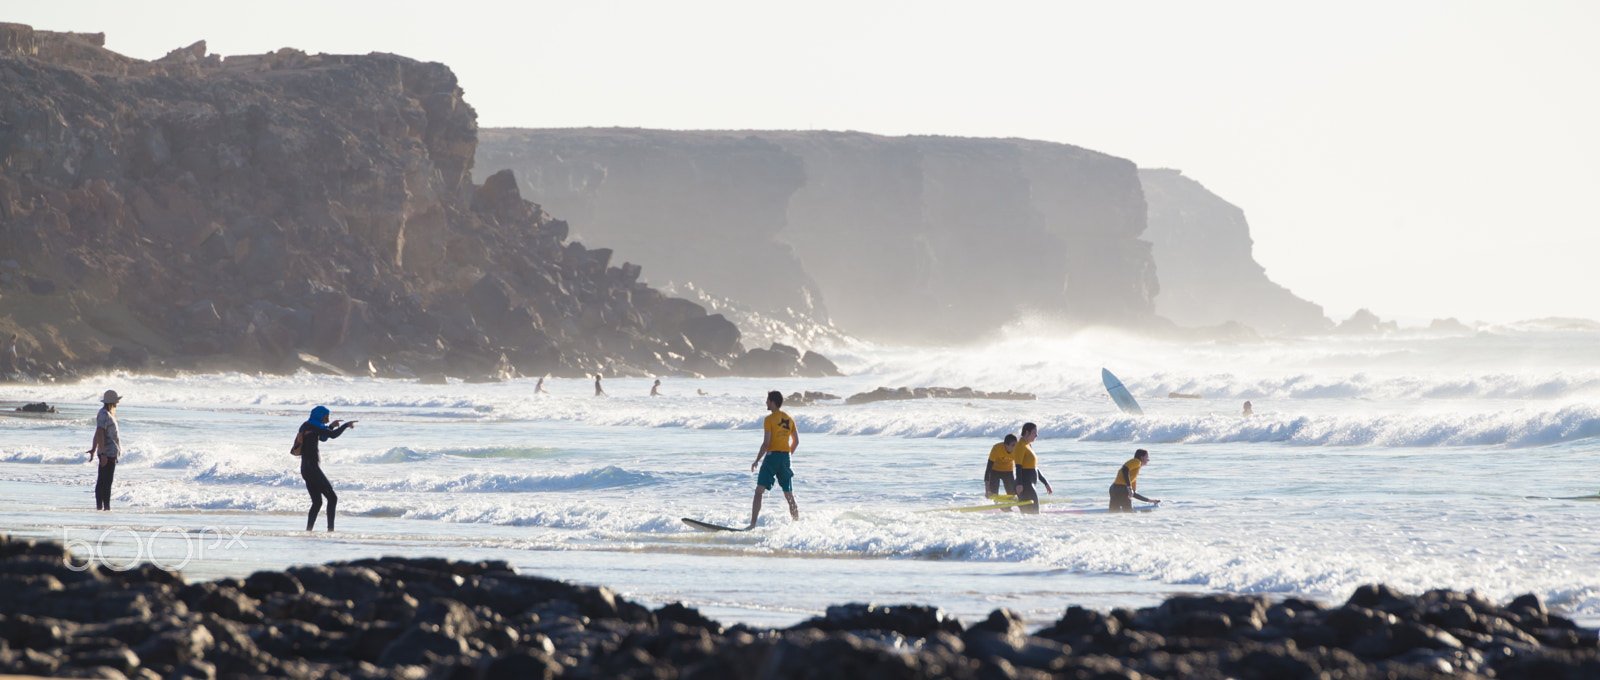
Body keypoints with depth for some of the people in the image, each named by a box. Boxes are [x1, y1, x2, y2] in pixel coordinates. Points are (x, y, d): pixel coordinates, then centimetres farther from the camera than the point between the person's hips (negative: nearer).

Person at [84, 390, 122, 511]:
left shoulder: (106, 413, 17)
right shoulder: (104, 415, -15)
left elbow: (97, 434, 24)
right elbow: (99, 434, -23)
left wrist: (93, 450, 30)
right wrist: (103, 454, -26)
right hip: (109, 453, -10)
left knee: (101, 481, 11)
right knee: (107, 481, -9)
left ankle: (99, 505, 15)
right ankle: (107, 507, -10)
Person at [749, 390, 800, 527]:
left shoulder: (769, 419, -8)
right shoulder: (789, 419, 10)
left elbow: (766, 443, -13)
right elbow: (796, 441, 14)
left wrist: (757, 461, -5)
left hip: (772, 456, -6)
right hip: (785, 457, 6)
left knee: (759, 491, -9)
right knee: (789, 496, 14)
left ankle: (752, 525, -19)